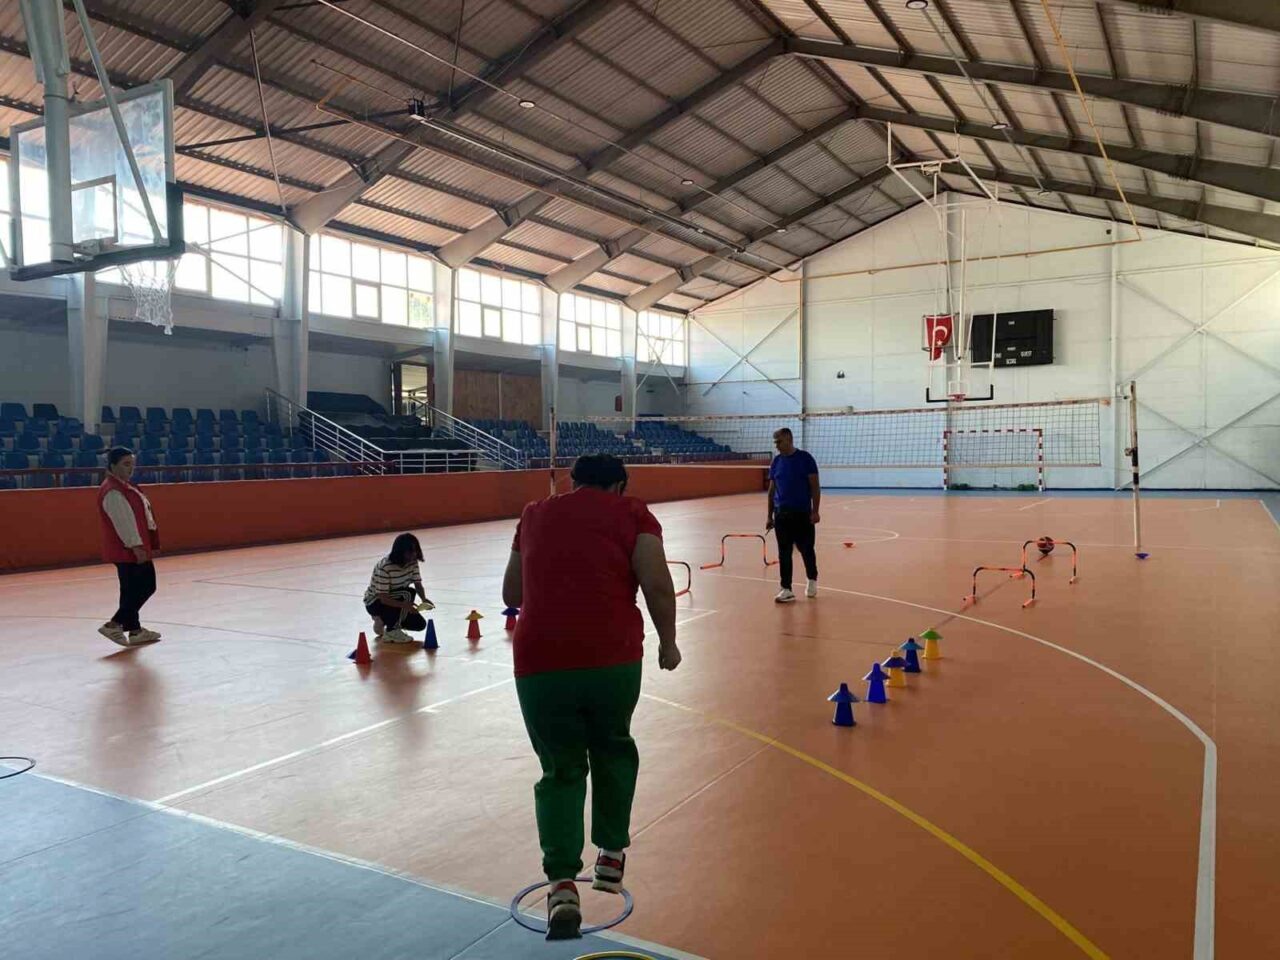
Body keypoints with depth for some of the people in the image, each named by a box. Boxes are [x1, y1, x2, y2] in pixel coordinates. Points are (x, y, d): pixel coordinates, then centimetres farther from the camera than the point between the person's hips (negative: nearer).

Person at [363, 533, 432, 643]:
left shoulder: (413, 562, -11)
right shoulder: (384, 567, -31)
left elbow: (418, 585, -9)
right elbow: (383, 598, -32)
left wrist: (424, 599, -30)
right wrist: (404, 604, -46)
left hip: (396, 598, 7)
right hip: (375, 602, -7)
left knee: (420, 624, -5)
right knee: (408, 593, -33)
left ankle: (385, 620, 17)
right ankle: (392, 631, -16)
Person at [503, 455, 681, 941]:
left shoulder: (534, 514, 17)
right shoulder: (631, 513, 7)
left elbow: (512, 595, 24)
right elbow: (657, 585, -5)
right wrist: (668, 642, 8)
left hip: (539, 662, 2)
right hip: (612, 658, -1)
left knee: (560, 771, 16)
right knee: (612, 749, 25)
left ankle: (561, 884, 5)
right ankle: (611, 855, 33)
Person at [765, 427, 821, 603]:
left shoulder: (805, 459, -5)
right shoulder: (776, 462, 8)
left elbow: (815, 486, -5)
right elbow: (771, 490, 11)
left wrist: (815, 511, -12)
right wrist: (770, 516, 9)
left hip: (802, 513, -3)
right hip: (781, 514, 4)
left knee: (806, 550, 7)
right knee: (784, 553, 3)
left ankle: (812, 580, 31)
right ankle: (786, 590, 8)